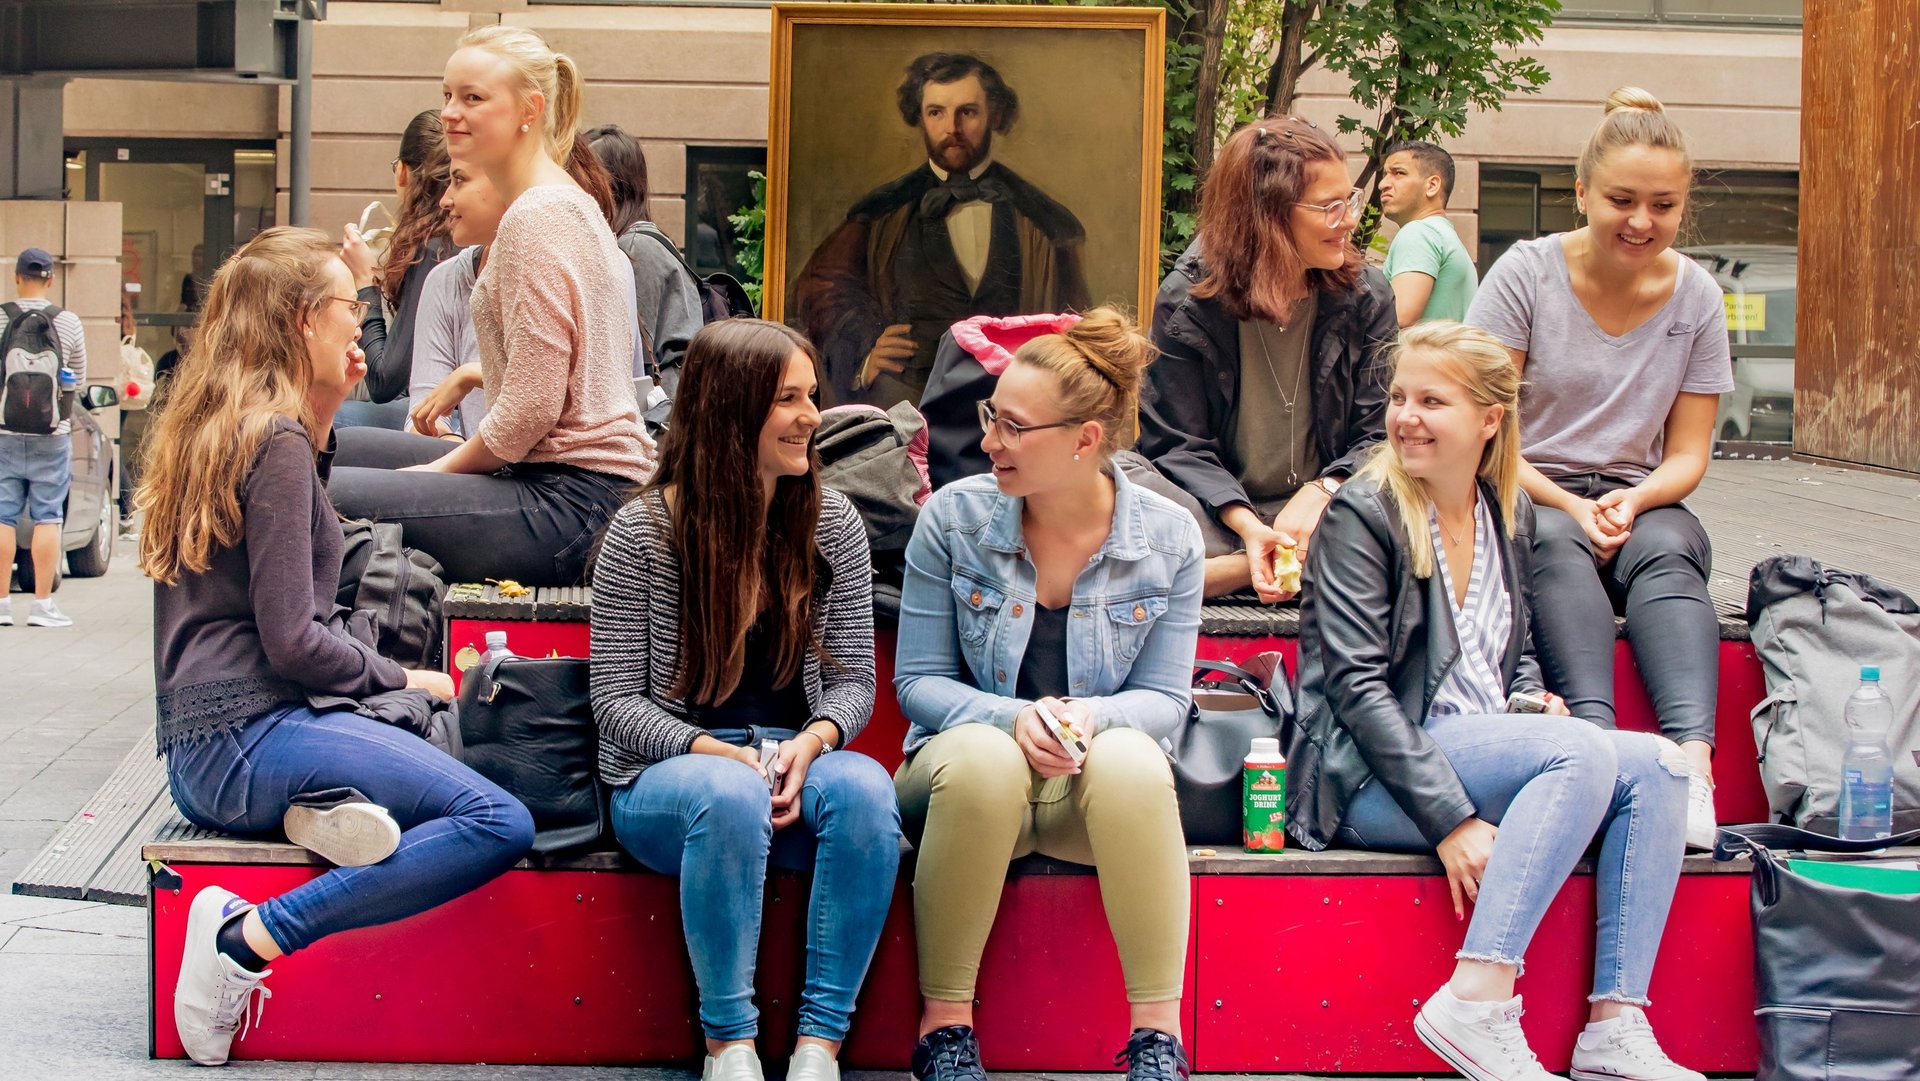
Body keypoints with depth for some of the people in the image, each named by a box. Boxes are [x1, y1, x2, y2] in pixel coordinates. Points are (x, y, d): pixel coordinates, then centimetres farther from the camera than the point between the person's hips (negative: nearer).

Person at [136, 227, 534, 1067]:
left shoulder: (211, 430, 17)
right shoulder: (277, 442, -10)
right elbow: (291, 642, -15)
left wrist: (321, 420, 23)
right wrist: (402, 679, 0)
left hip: (198, 755, 9)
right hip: (245, 739, -9)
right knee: (499, 824, -19)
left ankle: (325, 805, -9)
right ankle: (252, 937, -20)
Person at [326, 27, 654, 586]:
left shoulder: (536, 219, -14)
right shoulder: (566, 202, 18)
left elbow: (532, 406, -19)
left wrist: (443, 468, -5)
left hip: (572, 500, -11)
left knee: (321, 497, -20)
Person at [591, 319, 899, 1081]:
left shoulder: (833, 524, 6)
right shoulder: (643, 532, -4)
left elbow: (853, 676, 7)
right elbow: (617, 703, -5)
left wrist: (812, 741, -16)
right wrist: (713, 751, -22)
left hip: (796, 764, 3)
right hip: (664, 779, -3)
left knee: (865, 789, -32)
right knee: (729, 795, -39)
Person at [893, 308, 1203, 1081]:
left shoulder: (1167, 537, -2)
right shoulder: (953, 517, -4)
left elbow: (1163, 698, -2)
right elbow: (918, 682, -3)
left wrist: (1089, 718, -25)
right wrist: (1014, 720, -23)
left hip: (1098, 785, 1)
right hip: (970, 779, 0)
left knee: (1131, 760, -36)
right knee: (984, 758, -37)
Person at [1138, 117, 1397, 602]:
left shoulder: (1367, 297, 3)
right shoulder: (1187, 301, -5)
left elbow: (1380, 434, 1)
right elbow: (1179, 446, -7)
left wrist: (1321, 491, -21)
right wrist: (1246, 525, -25)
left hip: (1319, 510, 2)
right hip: (1219, 517, -1)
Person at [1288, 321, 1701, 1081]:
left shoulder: (1511, 513, 13)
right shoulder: (1362, 513, -7)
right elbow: (1357, 685, -15)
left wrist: (1532, 698, 0)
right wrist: (1450, 819, -23)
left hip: (1485, 752, 7)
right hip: (1370, 776, -7)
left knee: (1654, 764, -13)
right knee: (1585, 751, -27)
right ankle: (1475, 1007, -32)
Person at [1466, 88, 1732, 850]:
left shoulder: (1695, 297, 5)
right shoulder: (1526, 274, -4)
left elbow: (1688, 454, 8)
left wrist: (1633, 502, -14)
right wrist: (1568, 505, -19)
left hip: (1637, 499, 2)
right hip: (1526, 494, -2)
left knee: (1667, 550, -32)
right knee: (1558, 543, -36)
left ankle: (1692, 755, -50)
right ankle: (1598, 738, -52)